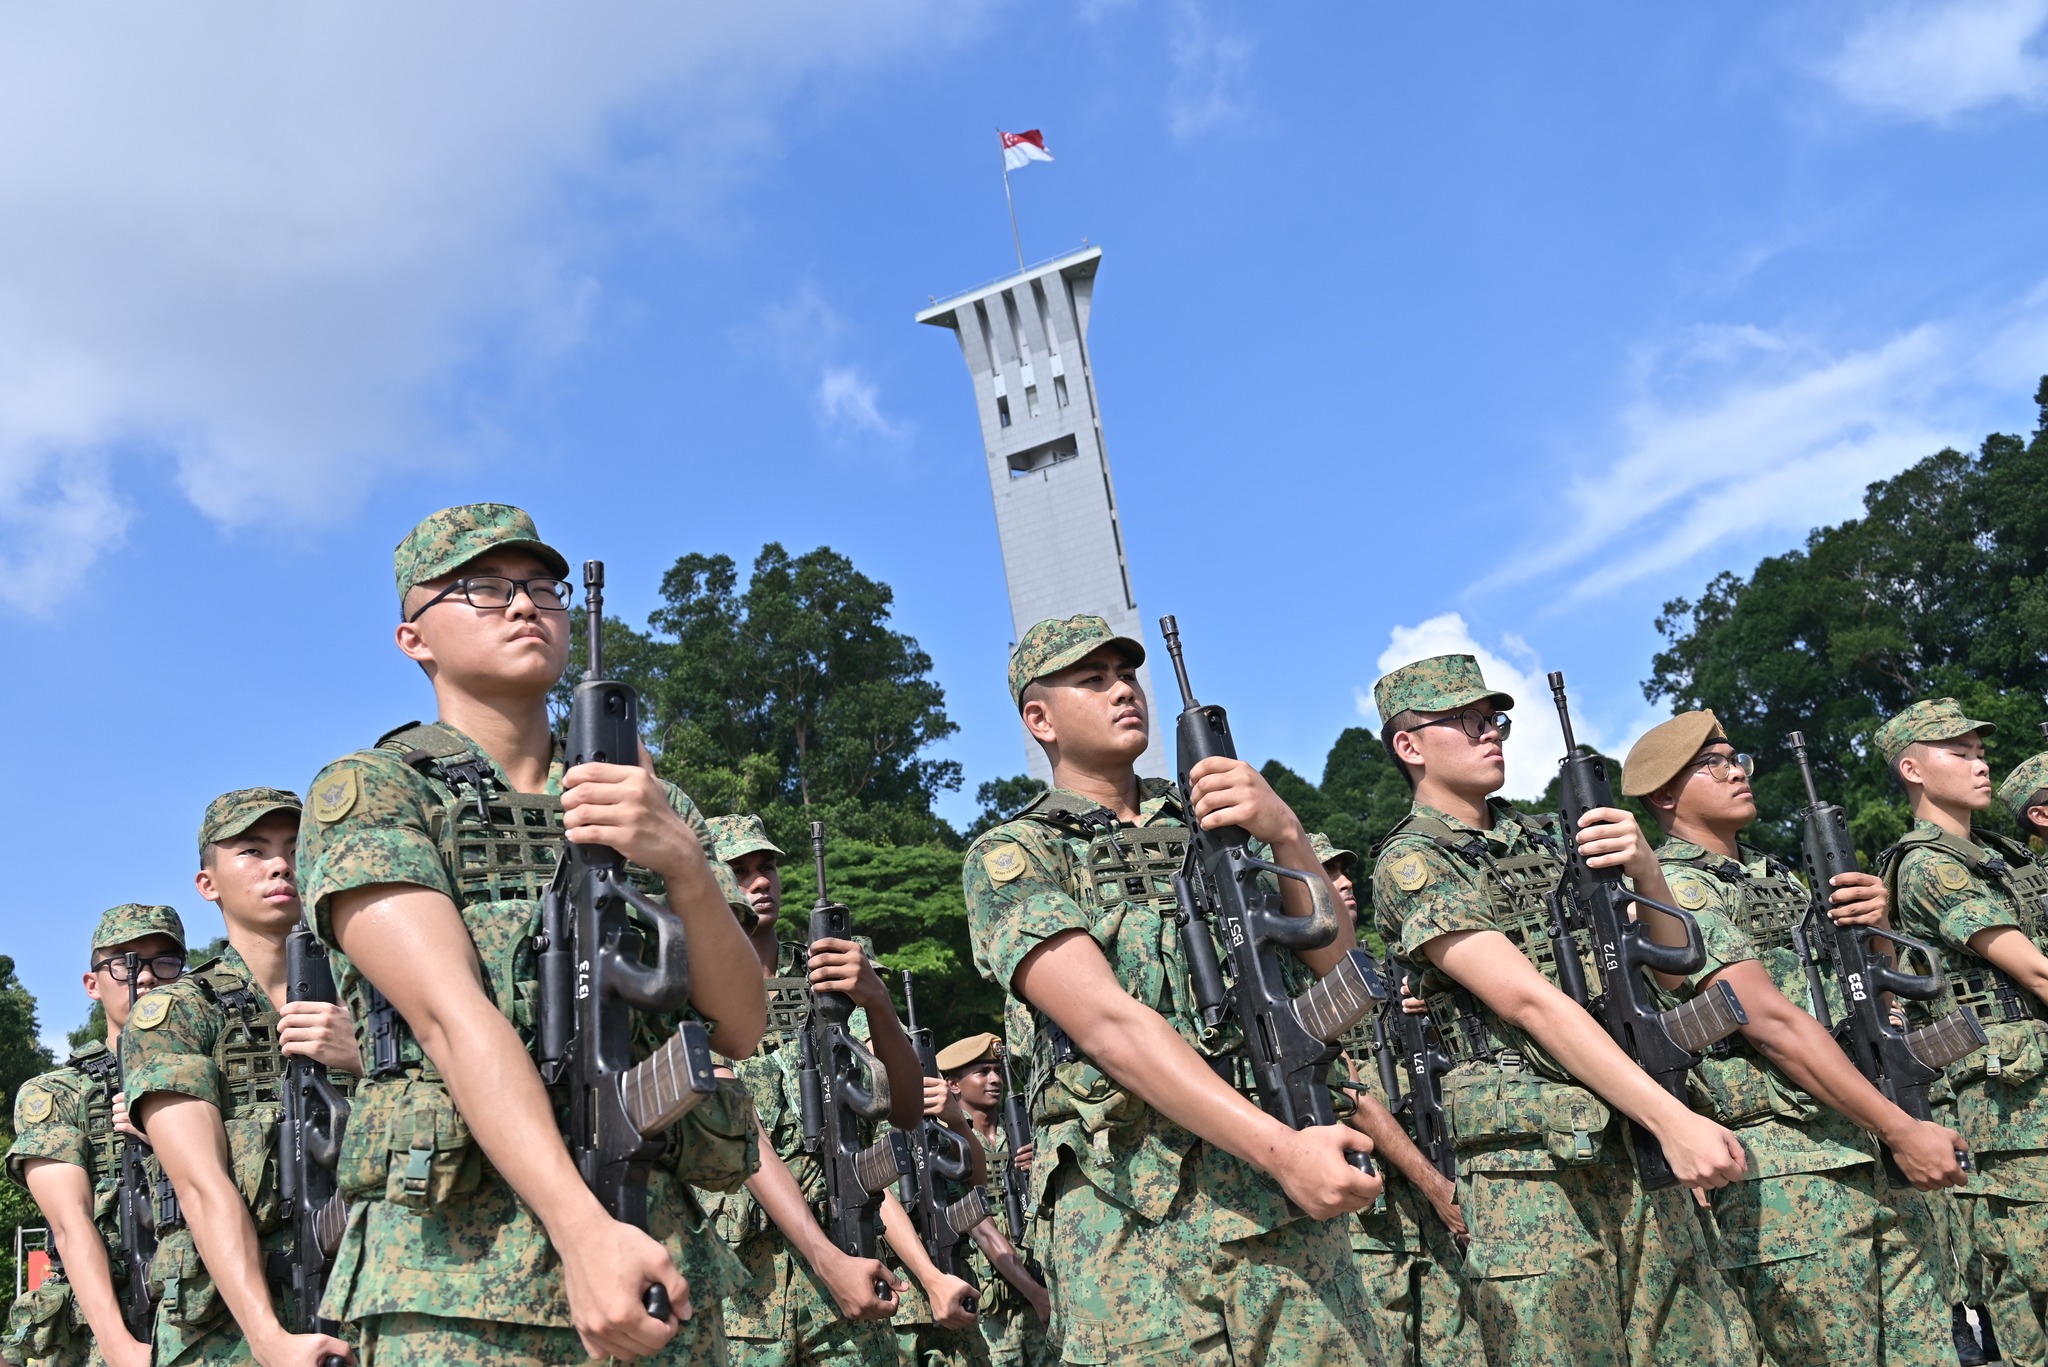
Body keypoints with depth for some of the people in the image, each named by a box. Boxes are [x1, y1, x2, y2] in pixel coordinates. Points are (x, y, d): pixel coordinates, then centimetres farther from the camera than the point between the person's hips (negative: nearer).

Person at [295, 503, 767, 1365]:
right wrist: (585, 1228, -27)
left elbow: (739, 1028, 3)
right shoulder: (367, 794, -1)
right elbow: (452, 1014, -15)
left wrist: (684, 865, -15)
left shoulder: (654, 808, 12)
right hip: (462, 1279, -3)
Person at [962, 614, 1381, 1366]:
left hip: (1293, 1209, 4)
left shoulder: (1210, 818, 16)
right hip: (1134, 1220, -4)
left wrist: (1286, 832, -11)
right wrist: (1281, 1147, -24)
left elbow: (1335, 962, 7)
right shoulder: (1009, 858, 1)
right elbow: (1109, 1024, -14)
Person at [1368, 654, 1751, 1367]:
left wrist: (1646, 870, -5)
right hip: (1530, 1166, -6)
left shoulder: (1545, 838, 16)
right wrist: (1673, 1118, -21)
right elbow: (1530, 1002, -16)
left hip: (1637, 1150, 6)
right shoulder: (1413, 864, -5)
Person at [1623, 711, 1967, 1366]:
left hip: (1883, 1163, 8)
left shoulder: (1775, 875, 19)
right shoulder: (1674, 885, -7)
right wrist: (1902, 1130, -17)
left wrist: (1876, 922, 2)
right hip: (1787, 1173, -8)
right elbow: (1772, 1021, -16)